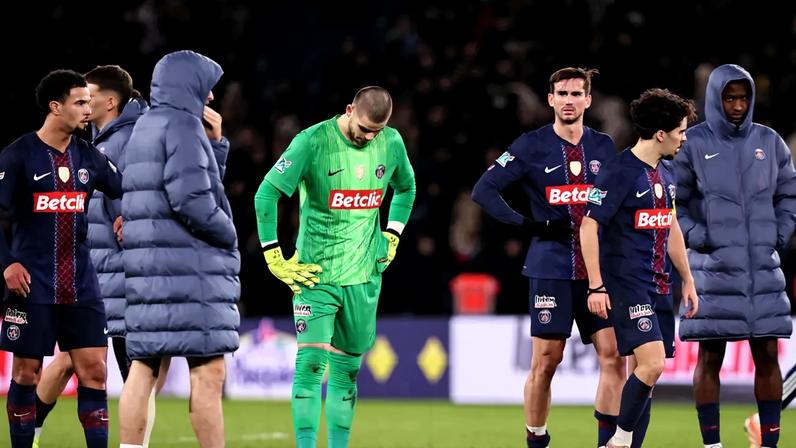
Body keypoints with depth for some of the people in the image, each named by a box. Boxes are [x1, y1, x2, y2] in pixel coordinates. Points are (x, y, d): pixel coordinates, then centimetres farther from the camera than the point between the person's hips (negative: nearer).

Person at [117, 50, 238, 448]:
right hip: (187, 266, -9)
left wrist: (214, 143, 17)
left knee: (144, 368, 5)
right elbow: (191, 198, -19)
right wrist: (227, 236, -6)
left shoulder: (146, 128, 20)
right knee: (208, 371, -8)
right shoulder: (181, 124, -9)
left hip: (149, 266, 9)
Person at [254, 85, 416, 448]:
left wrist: (391, 238, 14)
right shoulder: (313, 142, -13)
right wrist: (274, 258, -12)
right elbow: (266, 194, -12)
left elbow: (406, 188, 24)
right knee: (311, 362, -14)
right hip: (316, 273, -4)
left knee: (347, 369, 9)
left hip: (364, 276, 4)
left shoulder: (391, 143, 3)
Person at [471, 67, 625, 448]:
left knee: (612, 353, -6)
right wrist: (529, 225, -10)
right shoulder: (532, 145, 0)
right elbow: (483, 190, -3)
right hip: (551, 269, -3)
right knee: (545, 362, -2)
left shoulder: (604, 147, 10)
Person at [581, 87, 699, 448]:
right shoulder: (621, 172, -12)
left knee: (647, 369, 5)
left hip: (659, 287, 8)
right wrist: (596, 286, -17)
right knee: (652, 363, -20)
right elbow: (589, 227, -13)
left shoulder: (664, 174, 13)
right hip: (626, 284, -8)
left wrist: (687, 279, 24)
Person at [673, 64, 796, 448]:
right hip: (714, 268, -3)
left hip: (762, 268, 3)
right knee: (710, 357, 0)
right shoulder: (693, 144, -3)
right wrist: (697, 238, -9)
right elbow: (671, 203, 1)